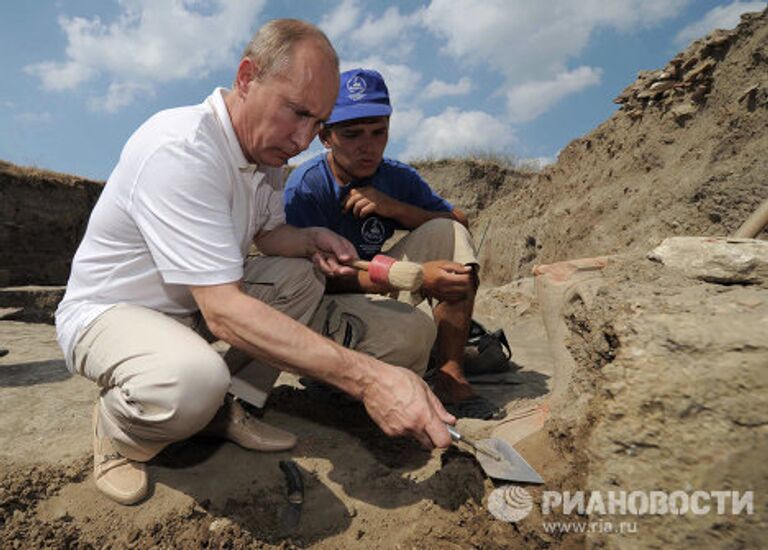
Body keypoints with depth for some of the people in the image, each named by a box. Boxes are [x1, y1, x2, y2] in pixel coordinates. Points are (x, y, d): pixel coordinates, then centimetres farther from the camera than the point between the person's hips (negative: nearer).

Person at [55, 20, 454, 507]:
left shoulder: (267, 148, -2)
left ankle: (229, 409, -1)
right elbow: (223, 312, -37)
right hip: (104, 313, -8)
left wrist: (312, 238, -14)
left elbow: (268, 233, 11)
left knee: (305, 275, -2)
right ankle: (117, 430, -1)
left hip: (192, 302, 8)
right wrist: (366, 377, -42)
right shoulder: (180, 148, -30)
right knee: (194, 377, -38)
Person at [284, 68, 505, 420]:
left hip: (378, 294, 6)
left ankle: (450, 378, -12)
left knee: (448, 233, -13)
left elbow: (460, 225, -2)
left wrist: (396, 208, -20)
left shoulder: (398, 177, -1)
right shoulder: (304, 187, -17)